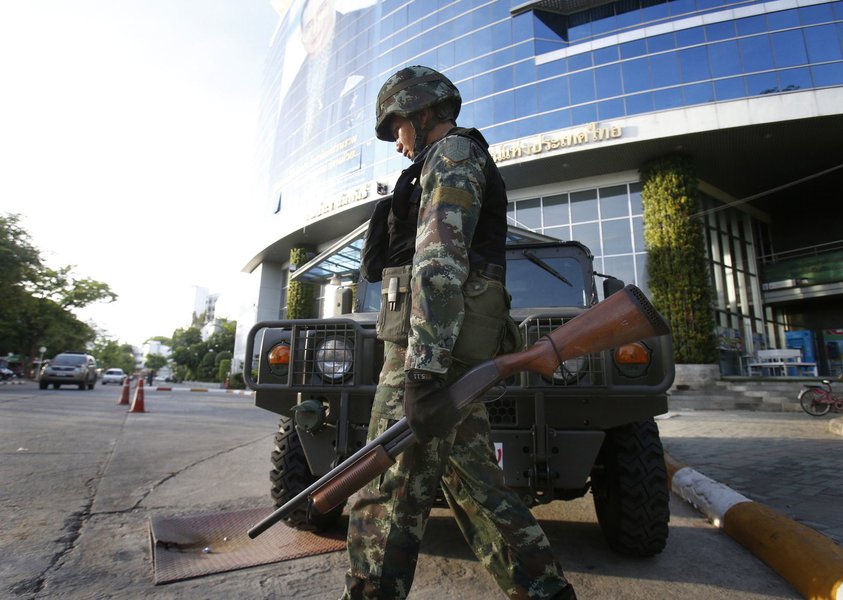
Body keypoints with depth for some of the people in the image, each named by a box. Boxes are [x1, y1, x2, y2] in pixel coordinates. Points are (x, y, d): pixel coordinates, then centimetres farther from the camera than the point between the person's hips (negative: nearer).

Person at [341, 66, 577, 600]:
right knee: (476, 484, 14)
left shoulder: (451, 153, -1)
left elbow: (439, 264, -18)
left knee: (388, 494, -6)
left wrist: (421, 373, -25)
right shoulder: (467, 162, 31)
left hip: (432, 344, -10)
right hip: (456, 349, 11)